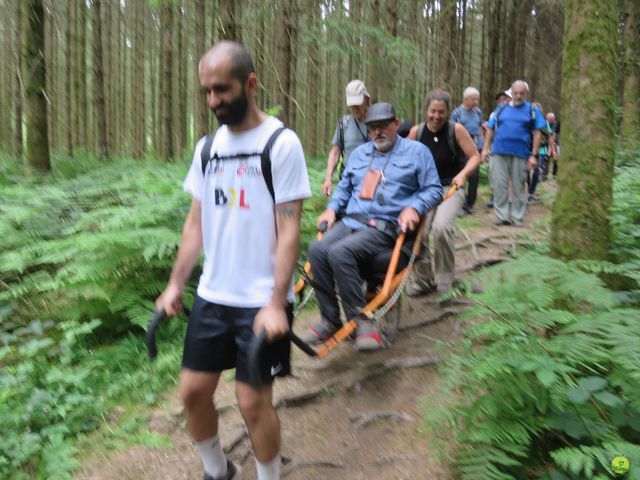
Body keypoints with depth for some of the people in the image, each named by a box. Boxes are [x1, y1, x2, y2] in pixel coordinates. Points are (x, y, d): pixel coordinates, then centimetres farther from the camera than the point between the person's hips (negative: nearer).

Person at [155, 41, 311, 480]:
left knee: (253, 401, 2)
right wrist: (175, 284, 7)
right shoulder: (207, 146, 8)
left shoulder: (281, 143, -10)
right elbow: (196, 221, 12)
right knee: (193, 392, 12)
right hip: (212, 296, 6)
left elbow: (289, 229, -14)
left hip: (261, 302, -6)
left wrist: (276, 303, -19)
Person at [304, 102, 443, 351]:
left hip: (385, 226, -5)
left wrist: (414, 208, -12)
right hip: (351, 221, 6)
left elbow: (433, 189, 6)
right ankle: (329, 320, -14)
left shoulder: (417, 151, 10)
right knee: (318, 250, -24)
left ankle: (360, 319, -20)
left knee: (340, 253, -32)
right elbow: (344, 187, 30)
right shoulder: (359, 153, 25)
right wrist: (332, 208, 12)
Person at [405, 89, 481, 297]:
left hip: (451, 188, -3)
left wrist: (463, 174, -21)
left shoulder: (456, 130, -7)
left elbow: (475, 157, -4)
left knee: (441, 226, -28)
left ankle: (445, 279, -5)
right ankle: (423, 279, 10)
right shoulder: (416, 132, 0)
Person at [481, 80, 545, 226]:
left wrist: (533, 155, -4)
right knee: (499, 184, -1)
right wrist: (485, 148, 5)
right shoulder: (501, 109, 12)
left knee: (518, 187, 4)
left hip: (521, 154, -1)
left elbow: (537, 134, 3)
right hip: (499, 152, 2)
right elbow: (490, 129, 13)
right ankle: (502, 216, 8)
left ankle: (517, 217, 14)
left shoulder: (532, 110, 7)